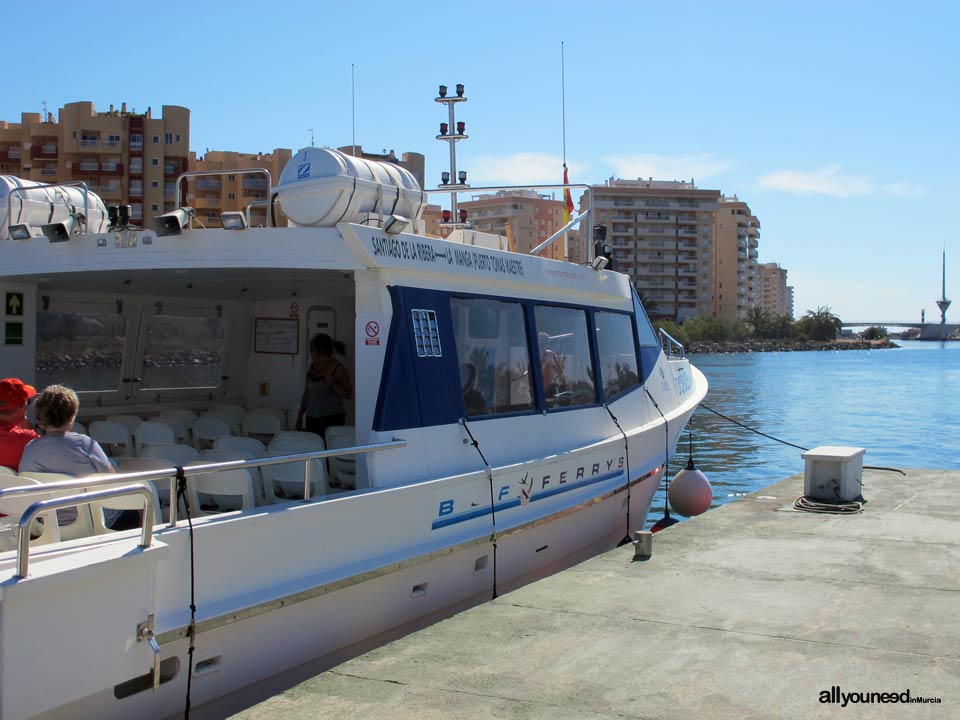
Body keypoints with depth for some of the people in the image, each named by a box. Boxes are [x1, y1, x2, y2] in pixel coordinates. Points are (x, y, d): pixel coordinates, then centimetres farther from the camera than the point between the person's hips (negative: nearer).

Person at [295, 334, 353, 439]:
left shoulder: (338, 369, -7)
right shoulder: (313, 366, 11)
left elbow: (349, 394, -9)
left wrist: (332, 384, -22)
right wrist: (300, 416, 17)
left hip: (331, 419, -6)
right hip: (311, 418, 6)